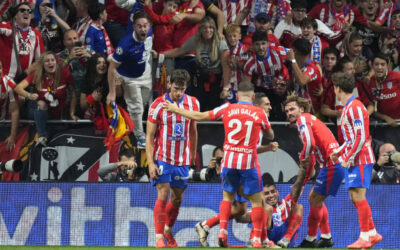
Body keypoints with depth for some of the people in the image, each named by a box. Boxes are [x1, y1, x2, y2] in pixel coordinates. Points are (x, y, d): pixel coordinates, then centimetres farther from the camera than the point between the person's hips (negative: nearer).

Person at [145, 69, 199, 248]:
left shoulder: (193, 103, 1)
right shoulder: (158, 105, -10)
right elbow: (149, 137, -9)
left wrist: (193, 154, 20)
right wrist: (151, 163, -16)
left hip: (182, 159, 4)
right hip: (162, 158, -4)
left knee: (178, 198, 11)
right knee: (163, 196, -13)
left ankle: (168, 231, 32)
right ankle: (159, 237, -7)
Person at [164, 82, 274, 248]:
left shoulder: (227, 108, 0)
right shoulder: (260, 113, -2)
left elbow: (199, 116, 6)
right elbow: (270, 136, 14)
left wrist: (175, 109, 19)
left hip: (229, 160, 2)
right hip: (249, 161, -2)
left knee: (227, 196, 19)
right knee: (256, 201, 6)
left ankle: (222, 231, 4)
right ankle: (256, 239, 0)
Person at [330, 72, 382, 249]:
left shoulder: (355, 107, -15)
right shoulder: (347, 108, 16)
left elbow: (360, 137, -20)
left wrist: (348, 158, -18)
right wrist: (338, 152, 15)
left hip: (360, 160, -10)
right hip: (352, 160, 10)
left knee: (358, 197, -10)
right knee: (355, 198, 10)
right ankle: (372, 233, 15)